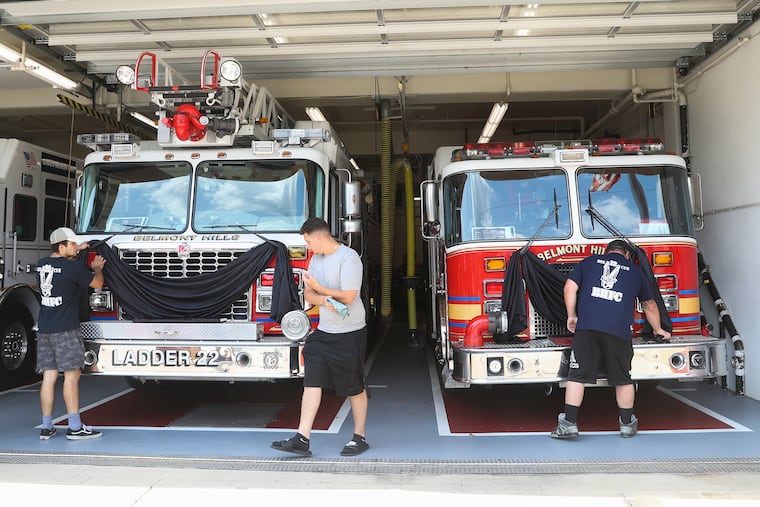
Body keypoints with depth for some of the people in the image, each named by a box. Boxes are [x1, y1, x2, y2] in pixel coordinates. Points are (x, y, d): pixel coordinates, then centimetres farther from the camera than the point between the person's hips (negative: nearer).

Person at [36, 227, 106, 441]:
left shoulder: (42, 264, 10)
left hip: (44, 330, 7)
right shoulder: (73, 267, -13)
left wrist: (78, 250, 36)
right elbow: (97, 283, 0)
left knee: (49, 376, 9)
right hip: (66, 330, -7)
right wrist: (97, 268, 18)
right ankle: (75, 428, -1)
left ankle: (46, 428, 13)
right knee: (71, 375, -3)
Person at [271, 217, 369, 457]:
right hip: (323, 332, 7)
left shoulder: (348, 258, -15)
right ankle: (302, 439, 3)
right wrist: (324, 300, -14)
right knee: (311, 382, 0)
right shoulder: (316, 258, 10)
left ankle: (359, 438, 20)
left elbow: (348, 296, -20)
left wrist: (319, 288, -11)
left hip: (350, 333, -7)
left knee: (355, 387, 5)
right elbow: (308, 293, 8)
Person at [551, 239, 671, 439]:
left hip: (586, 327, 0)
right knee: (623, 379, 14)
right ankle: (627, 423, 26)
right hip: (619, 330, 1)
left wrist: (572, 316, 18)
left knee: (577, 376, 2)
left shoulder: (589, 262, 21)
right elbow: (649, 306, 34)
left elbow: (570, 288, 11)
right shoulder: (635, 271, 23)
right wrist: (657, 329, 48)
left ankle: (569, 423, 2)